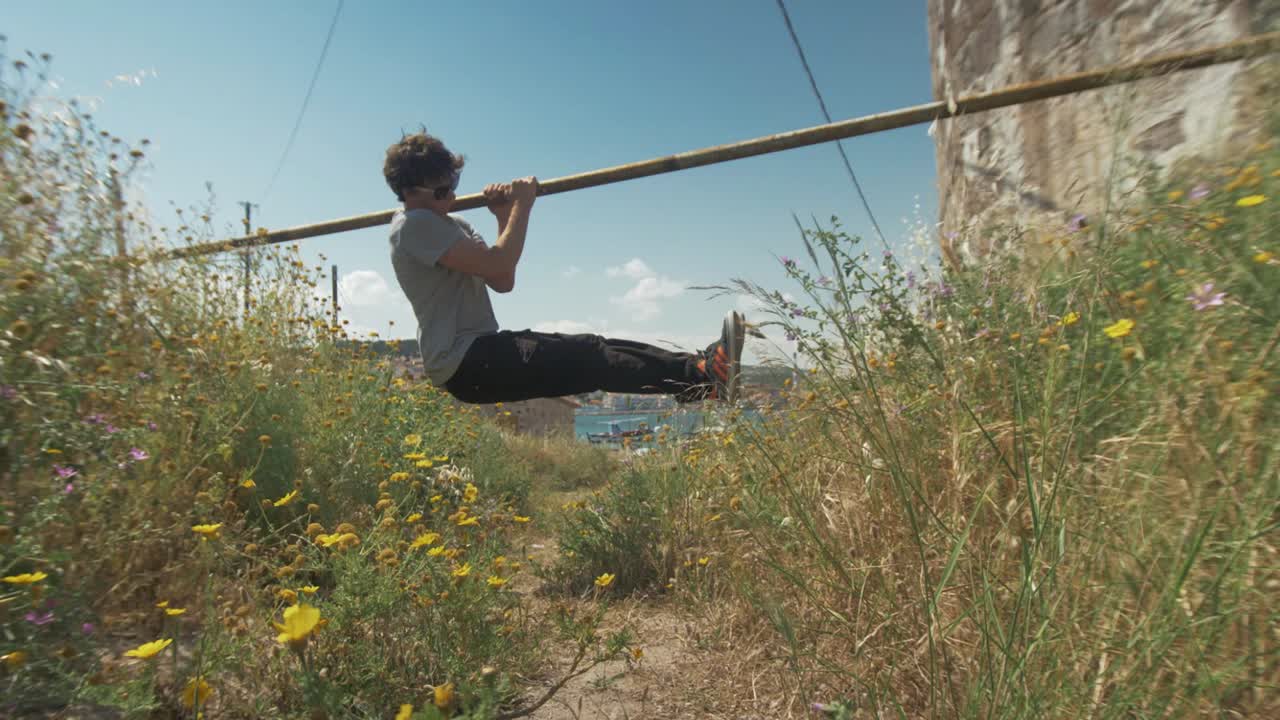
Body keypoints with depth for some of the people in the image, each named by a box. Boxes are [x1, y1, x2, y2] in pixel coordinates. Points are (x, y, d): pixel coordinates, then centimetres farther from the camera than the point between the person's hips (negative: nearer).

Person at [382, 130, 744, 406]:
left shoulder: (450, 224, 18)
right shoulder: (415, 225, -11)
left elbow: (502, 283, 12)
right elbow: (498, 265, -21)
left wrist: (503, 218, 5)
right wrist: (521, 205, -12)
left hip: (482, 350, 9)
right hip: (463, 364, -9)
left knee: (595, 349, -7)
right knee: (584, 357, -24)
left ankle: (697, 369, -15)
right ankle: (698, 376, -33)